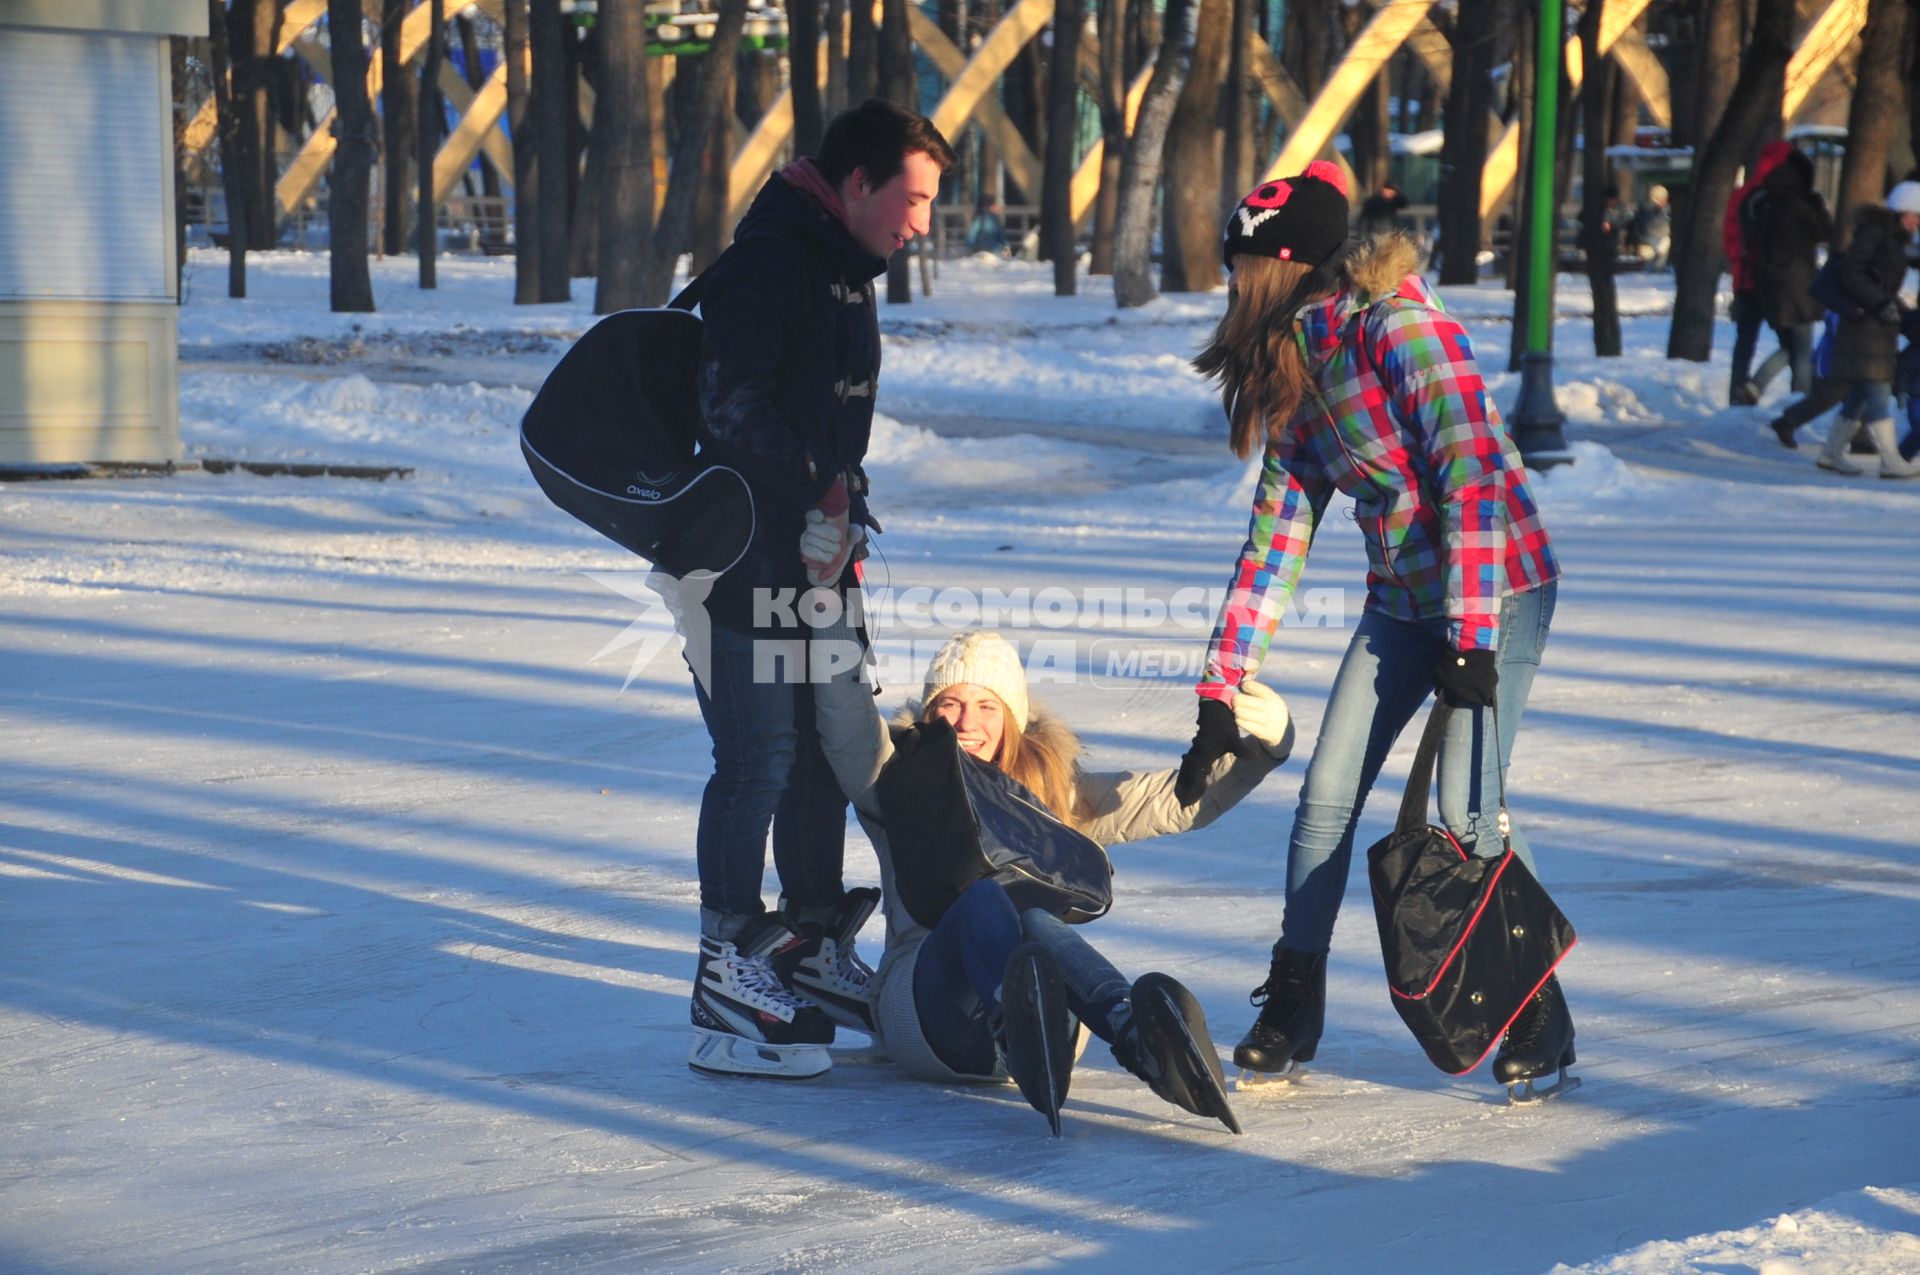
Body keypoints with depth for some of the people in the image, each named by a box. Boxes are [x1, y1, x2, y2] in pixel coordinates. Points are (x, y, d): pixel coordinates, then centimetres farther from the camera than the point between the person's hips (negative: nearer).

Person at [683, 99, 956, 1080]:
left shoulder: (844, 274, 17)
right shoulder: (764, 267, -16)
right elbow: (734, 410, -23)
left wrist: (843, 502, 10)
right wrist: (816, 502, -19)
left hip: (816, 554, 10)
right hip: (746, 560, -10)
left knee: (828, 751, 15)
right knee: (760, 760, -11)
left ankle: (815, 955, 29)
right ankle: (724, 999, -7)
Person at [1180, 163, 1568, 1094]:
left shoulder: (1400, 329, -18)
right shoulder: (1294, 377, 8)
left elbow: (1471, 478, -24)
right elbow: (1274, 539, 9)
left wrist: (1473, 638, -27)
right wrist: (1220, 694, 6)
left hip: (1497, 589, -8)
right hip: (1401, 599, 8)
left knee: (1465, 810, -14)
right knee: (1326, 796, 0)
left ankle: (1542, 1018, 2)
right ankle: (1292, 1006, 12)